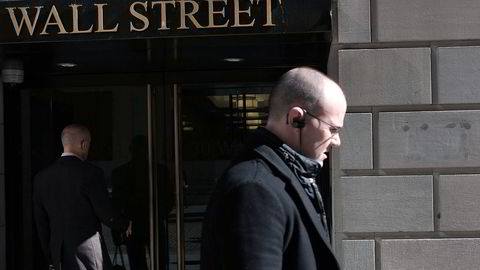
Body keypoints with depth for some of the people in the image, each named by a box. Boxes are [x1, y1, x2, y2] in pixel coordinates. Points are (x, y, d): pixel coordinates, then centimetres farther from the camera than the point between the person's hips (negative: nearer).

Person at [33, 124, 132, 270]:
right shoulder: (91, 173, -13)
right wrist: (126, 225, 10)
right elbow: (107, 215, -10)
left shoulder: (41, 177, 4)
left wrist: (51, 257, 18)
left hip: (59, 257, 6)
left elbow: (41, 223, 10)